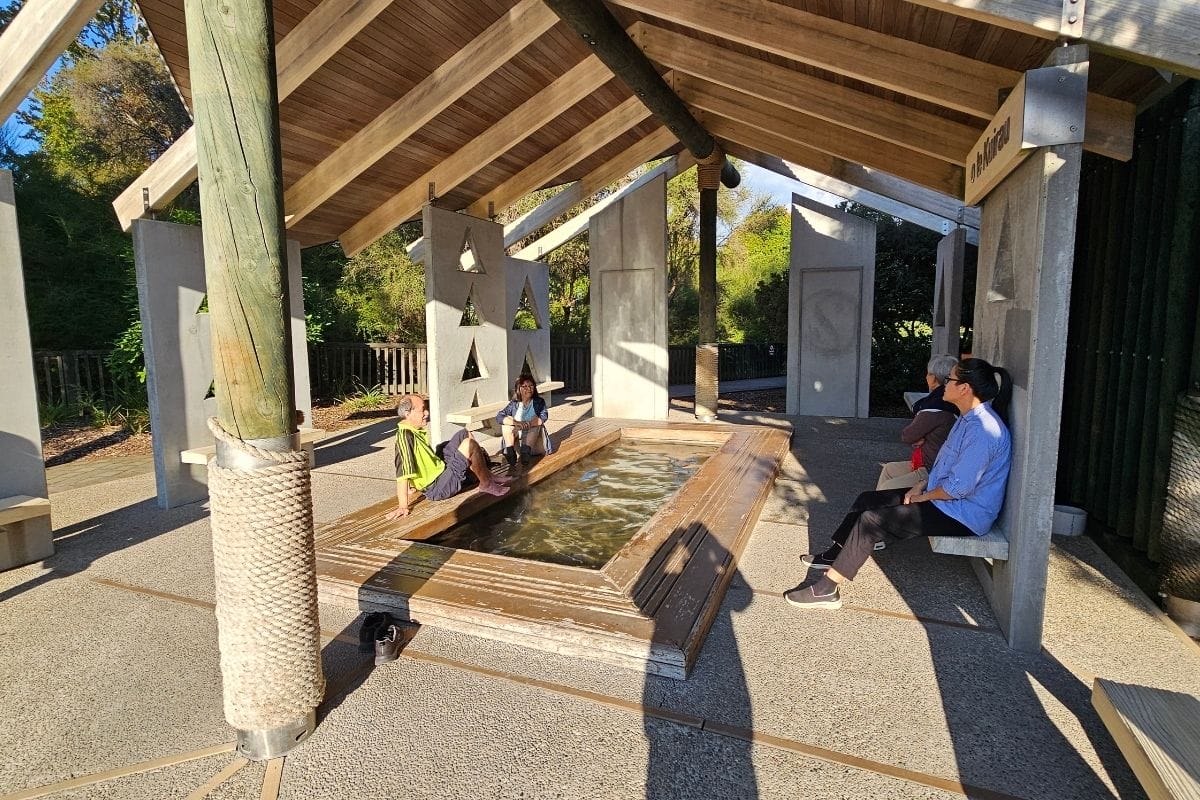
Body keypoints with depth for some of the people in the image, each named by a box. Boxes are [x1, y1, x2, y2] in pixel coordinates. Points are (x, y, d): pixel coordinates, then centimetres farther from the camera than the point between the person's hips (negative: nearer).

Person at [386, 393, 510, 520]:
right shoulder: (405, 436, -25)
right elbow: (403, 473, -30)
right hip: (438, 488, -10)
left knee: (465, 434, 12)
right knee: (470, 443, -19)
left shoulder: (415, 431, 6)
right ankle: (486, 485, -2)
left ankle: (486, 475, 13)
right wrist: (403, 507, -32)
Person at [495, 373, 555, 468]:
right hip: (518, 439, 1)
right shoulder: (514, 404, -1)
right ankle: (510, 452, -26)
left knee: (535, 421, -25)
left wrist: (523, 426, -31)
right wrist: (516, 423, -30)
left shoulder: (539, 402, -3)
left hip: (534, 436, -1)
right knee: (507, 421, -16)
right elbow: (499, 417, -13)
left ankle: (526, 451, -36)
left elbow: (543, 417, -21)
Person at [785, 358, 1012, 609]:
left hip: (962, 517, -10)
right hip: (942, 497, 10)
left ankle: (827, 589, -12)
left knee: (871, 520, -18)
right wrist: (922, 485, 4)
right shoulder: (969, 418, 8)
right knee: (867, 499, 7)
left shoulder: (983, 430, -26)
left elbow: (959, 488, -26)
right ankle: (834, 556, 20)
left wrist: (924, 496, -11)